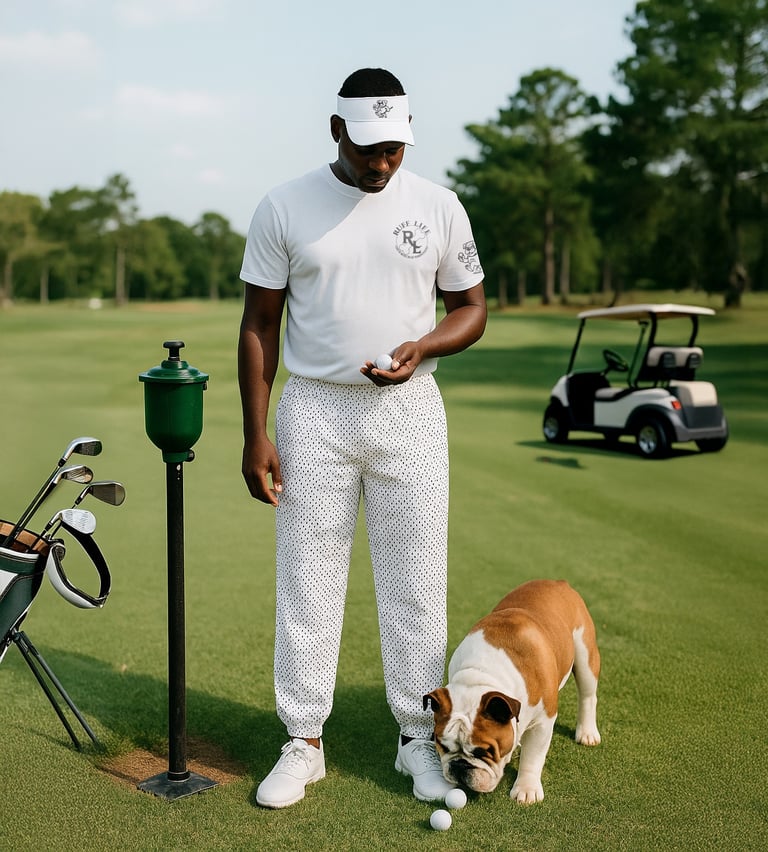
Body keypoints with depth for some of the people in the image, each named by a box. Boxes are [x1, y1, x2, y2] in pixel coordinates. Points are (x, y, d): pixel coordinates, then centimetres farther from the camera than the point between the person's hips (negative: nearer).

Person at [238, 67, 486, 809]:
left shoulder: (437, 206, 3)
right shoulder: (284, 208, 0)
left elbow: (471, 307, 9)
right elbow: (259, 324, 2)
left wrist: (421, 347, -13)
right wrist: (255, 434, -4)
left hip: (409, 411, 1)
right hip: (314, 413, 0)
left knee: (416, 583, 6)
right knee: (306, 583, 4)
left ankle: (418, 739, 21)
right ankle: (303, 743, 18)